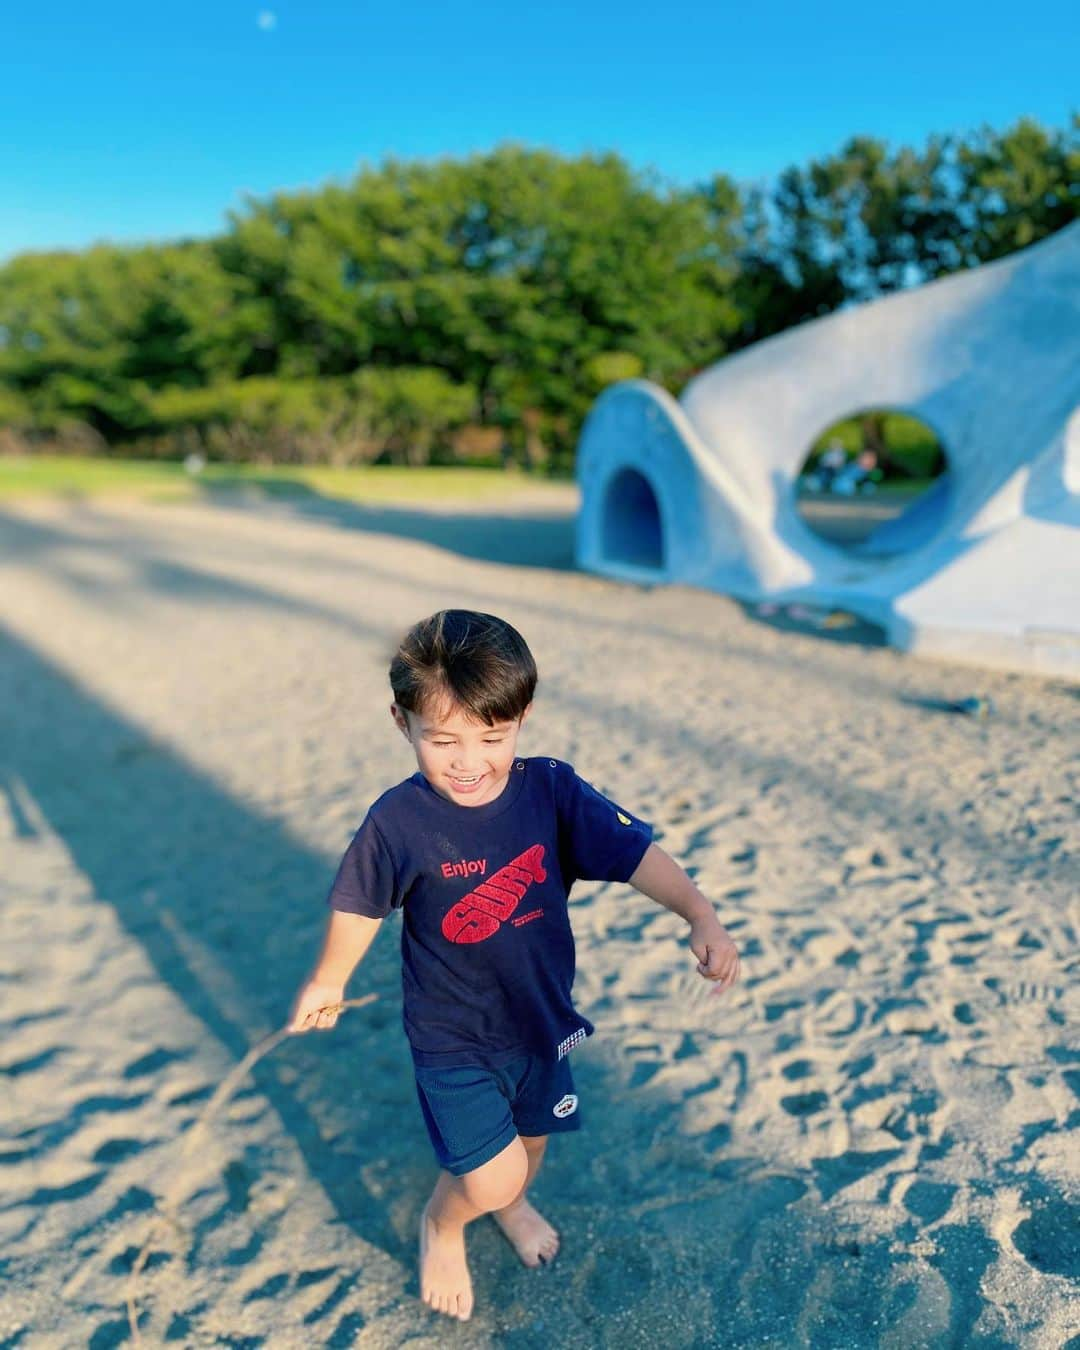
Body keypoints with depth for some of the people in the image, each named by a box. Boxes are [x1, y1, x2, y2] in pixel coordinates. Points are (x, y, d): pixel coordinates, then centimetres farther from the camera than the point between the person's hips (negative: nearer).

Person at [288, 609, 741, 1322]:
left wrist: (702, 916, -40)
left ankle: (513, 1204, 62)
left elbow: (637, 851, -24)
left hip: (541, 1017, 4)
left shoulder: (552, 791, -19)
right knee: (491, 1175, -7)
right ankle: (441, 1224, 31)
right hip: (451, 1036, -3)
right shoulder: (398, 821, -22)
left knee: (532, 1137, 25)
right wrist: (328, 982, 9)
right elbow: (360, 907, -6)